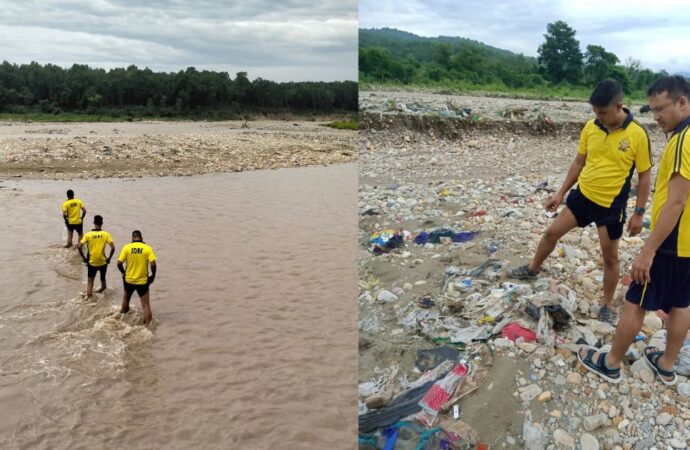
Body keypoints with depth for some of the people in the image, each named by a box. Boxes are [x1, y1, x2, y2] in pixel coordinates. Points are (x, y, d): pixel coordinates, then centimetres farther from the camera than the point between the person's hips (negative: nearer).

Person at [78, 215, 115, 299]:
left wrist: (84, 258, 1)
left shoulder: (88, 234, -7)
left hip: (91, 262, 0)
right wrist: (109, 258, -1)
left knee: (90, 281, 5)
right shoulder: (106, 234, -8)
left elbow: (79, 247, -11)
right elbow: (113, 248, -14)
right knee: (103, 277, 27)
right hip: (103, 261, 0)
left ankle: (88, 297, -4)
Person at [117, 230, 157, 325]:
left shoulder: (126, 247, -6)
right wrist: (153, 275, 0)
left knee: (126, 298, 29)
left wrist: (123, 273, 9)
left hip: (129, 280, 2)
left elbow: (119, 263, -8)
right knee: (146, 305, 2)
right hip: (142, 281, -2)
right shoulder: (147, 248, -9)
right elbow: (153, 264, -16)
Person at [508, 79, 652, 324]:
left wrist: (639, 213, -10)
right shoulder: (590, 128, -4)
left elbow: (644, 176, -8)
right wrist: (560, 193, 7)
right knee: (552, 232, 13)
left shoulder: (637, 135, -16)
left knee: (610, 257, 8)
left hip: (611, 205, -4)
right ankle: (532, 269, 39)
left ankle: (607, 306, 25)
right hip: (582, 195, 4)